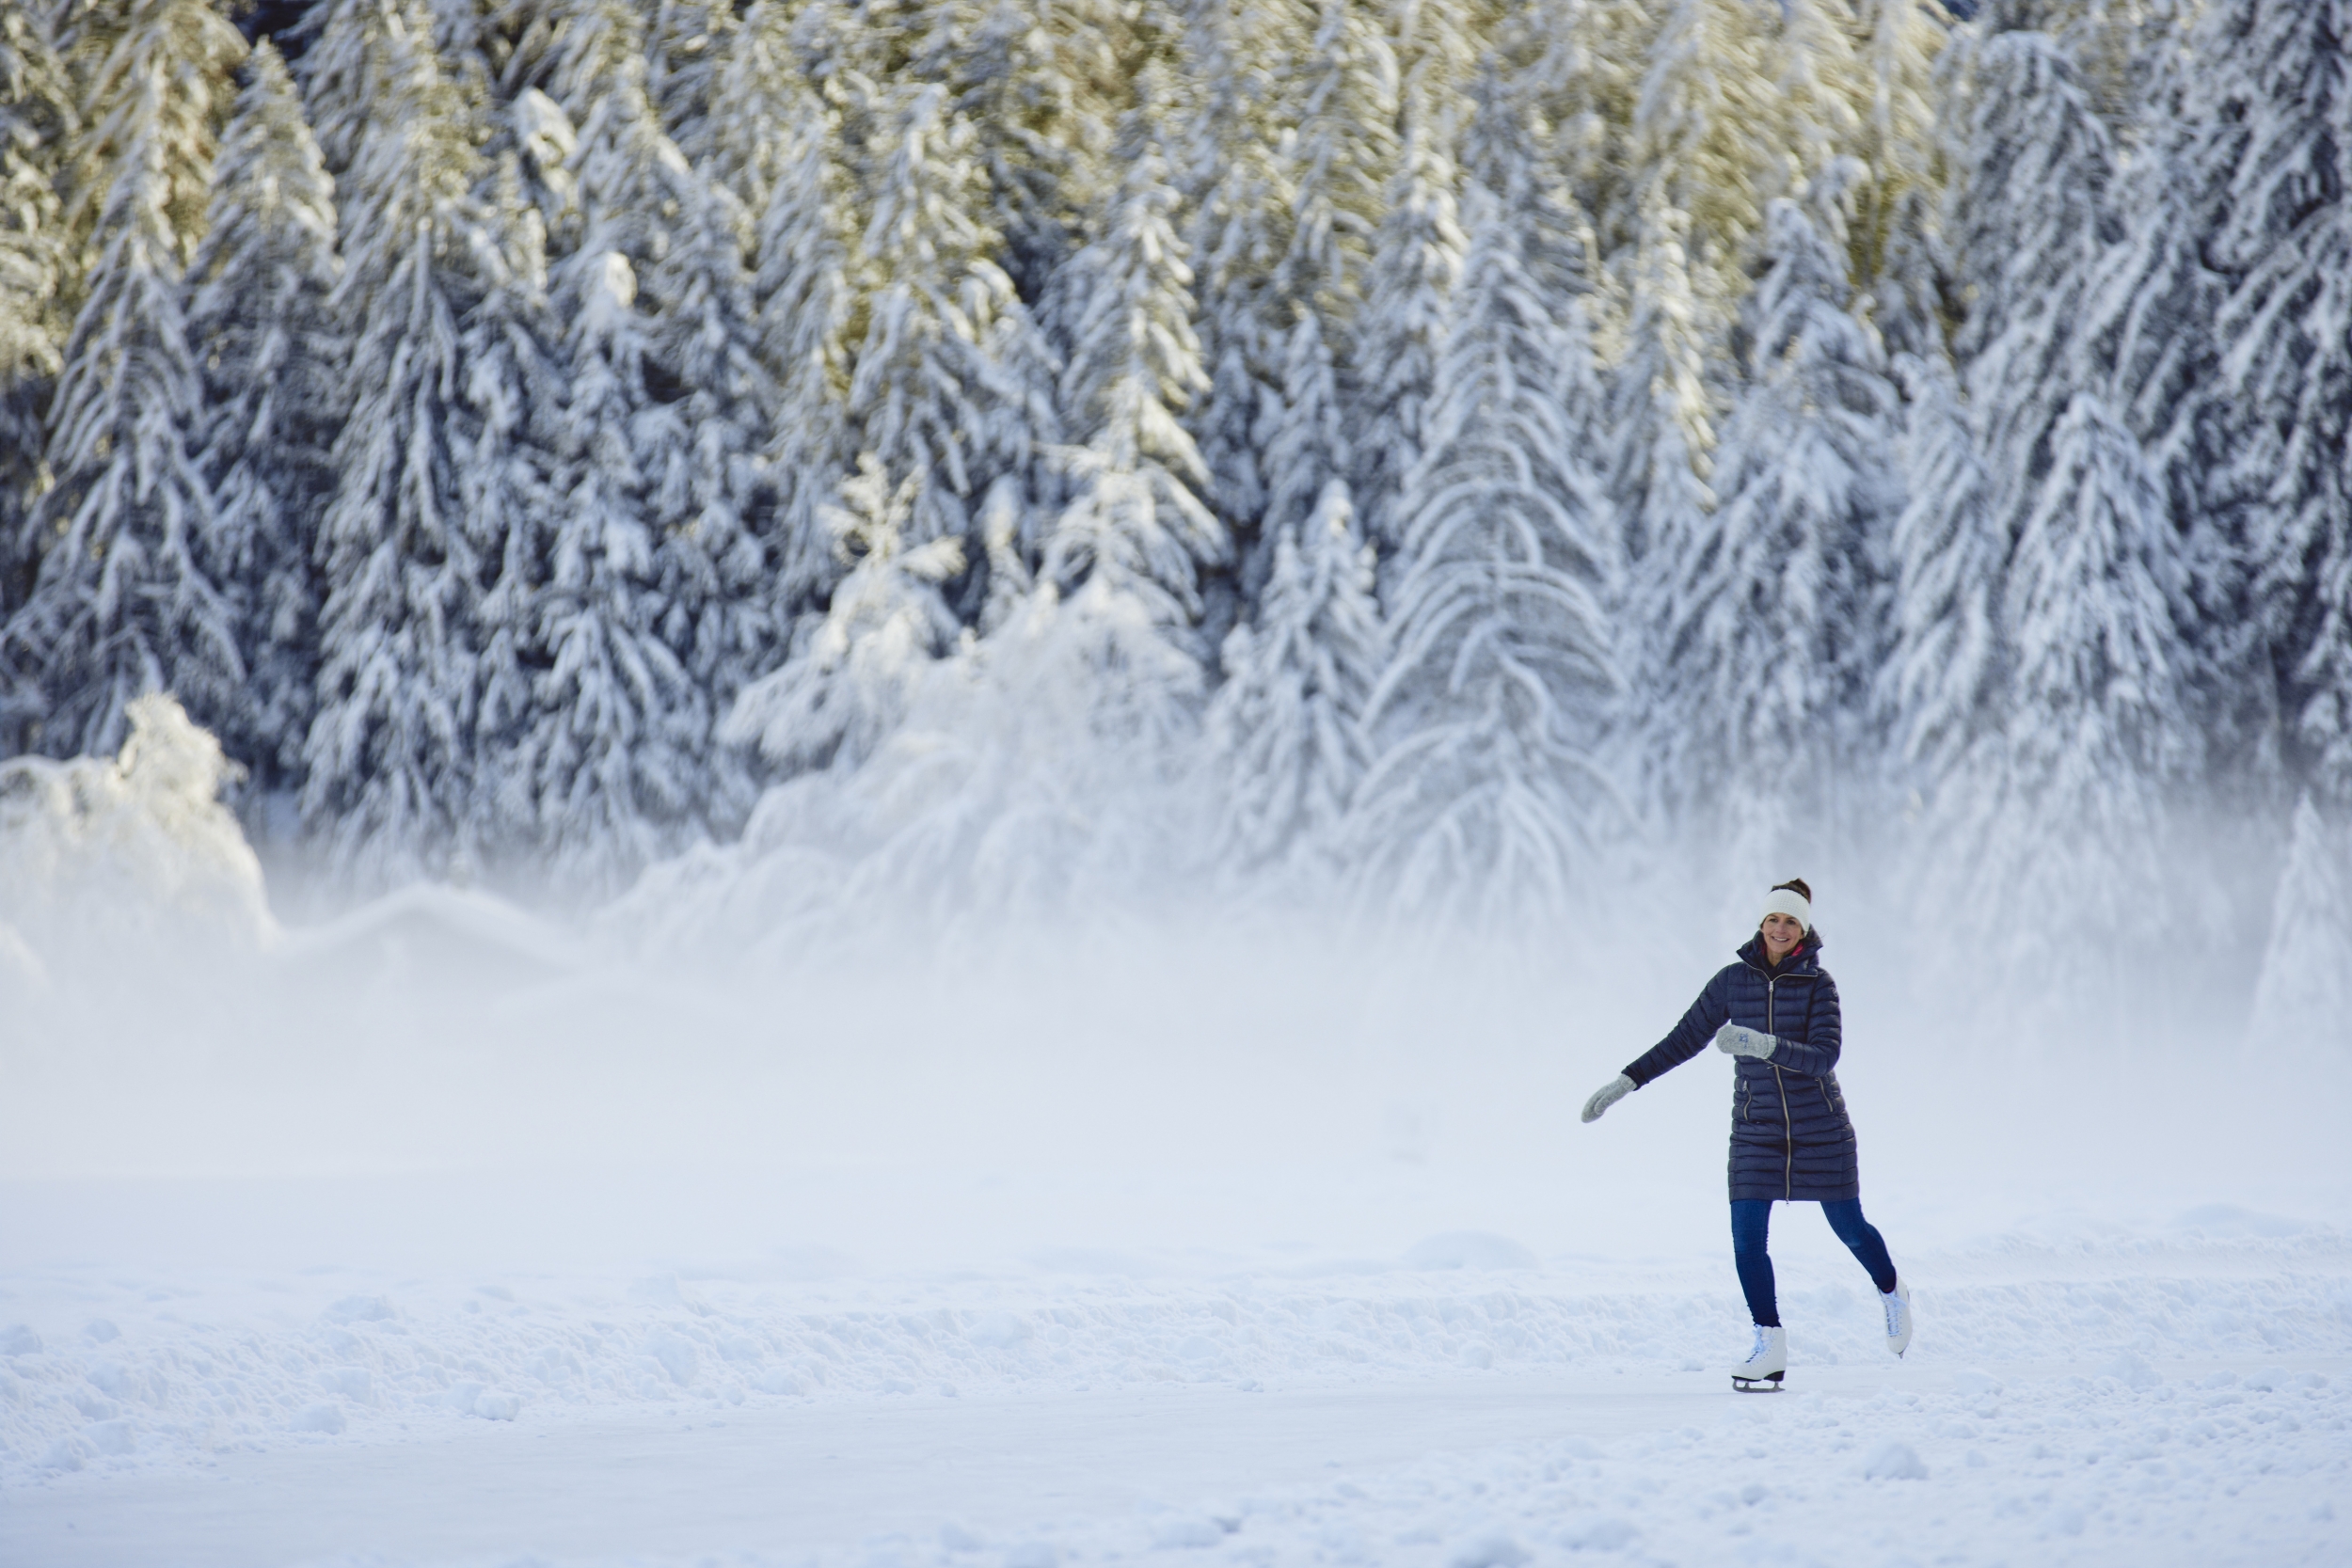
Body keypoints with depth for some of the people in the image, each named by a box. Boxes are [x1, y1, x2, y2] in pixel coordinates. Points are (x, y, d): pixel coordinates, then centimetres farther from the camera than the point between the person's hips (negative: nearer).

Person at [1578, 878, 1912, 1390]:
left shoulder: (1818, 985, -9)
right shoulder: (1734, 980, -1)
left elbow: (1824, 1057, -21)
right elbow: (1684, 1040, 6)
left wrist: (1763, 1045, -35)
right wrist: (1626, 1082, 1)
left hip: (1821, 1131, -2)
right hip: (1757, 1131, 2)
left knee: (1850, 1228, 9)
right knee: (1746, 1238, -8)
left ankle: (1892, 1291, 41)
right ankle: (1770, 1346, 4)